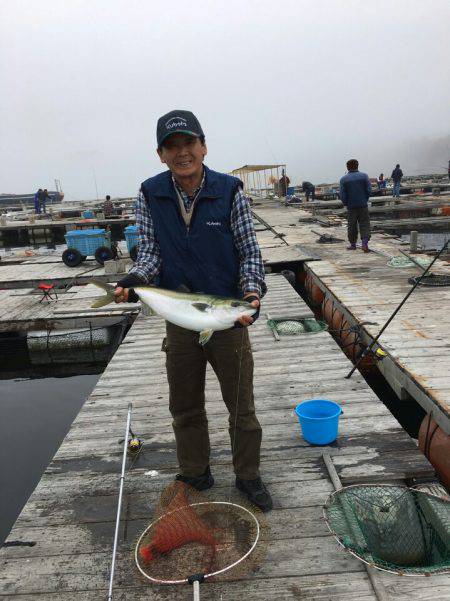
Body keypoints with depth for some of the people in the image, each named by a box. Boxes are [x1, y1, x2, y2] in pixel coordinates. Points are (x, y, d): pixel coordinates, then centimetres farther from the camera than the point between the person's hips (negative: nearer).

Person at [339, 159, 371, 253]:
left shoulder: (343, 179, -4)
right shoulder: (364, 176, -1)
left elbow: (342, 195, -7)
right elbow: (369, 190, -4)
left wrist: (345, 203, 9)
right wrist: (365, 199, 10)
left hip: (351, 206, 0)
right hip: (363, 205, 0)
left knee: (352, 226, 10)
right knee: (364, 224, 3)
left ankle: (353, 244, 18)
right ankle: (364, 243, -11)